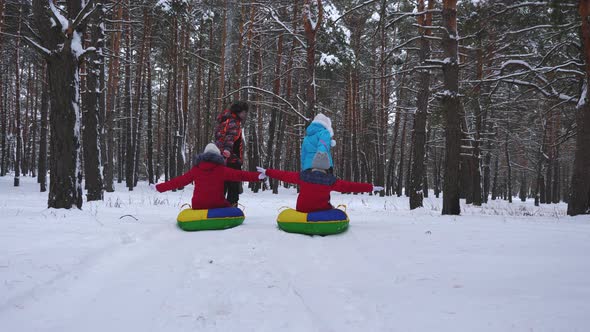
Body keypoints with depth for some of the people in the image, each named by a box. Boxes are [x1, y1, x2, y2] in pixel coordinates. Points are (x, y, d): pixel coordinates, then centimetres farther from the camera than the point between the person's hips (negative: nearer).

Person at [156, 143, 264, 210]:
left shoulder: (195, 170, 4)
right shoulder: (221, 170, -4)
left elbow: (178, 181, 9)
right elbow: (238, 175, -9)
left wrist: (159, 187, 19)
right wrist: (258, 176, -8)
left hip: (198, 207, 3)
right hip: (217, 205, -3)